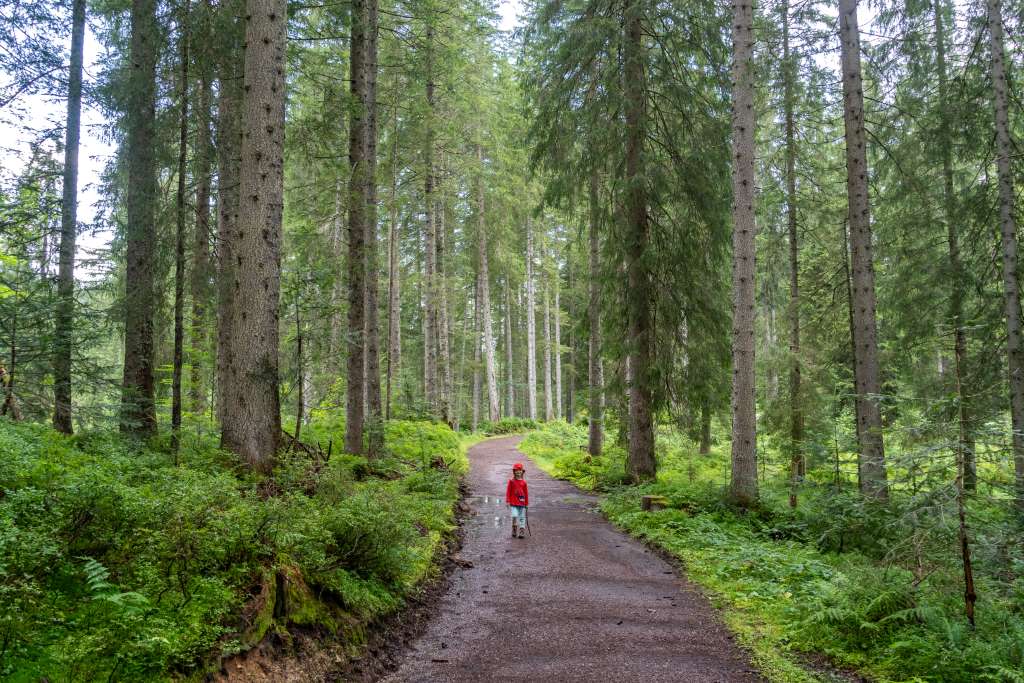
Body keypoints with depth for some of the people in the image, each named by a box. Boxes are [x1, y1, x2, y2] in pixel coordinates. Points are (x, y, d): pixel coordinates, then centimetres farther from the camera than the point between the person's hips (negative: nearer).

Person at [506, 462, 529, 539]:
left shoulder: (523, 482, 5)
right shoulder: (511, 481, 0)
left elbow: (526, 493, 11)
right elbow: (508, 491, 2)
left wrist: (527, 503, 13)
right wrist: (508, 501, -3)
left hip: (522, 503, 3)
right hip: (513, 504, -3)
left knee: (522, 517, 4)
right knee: (515, 516, -15)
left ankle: (522, 532, 10)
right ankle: (514, 531, 4)